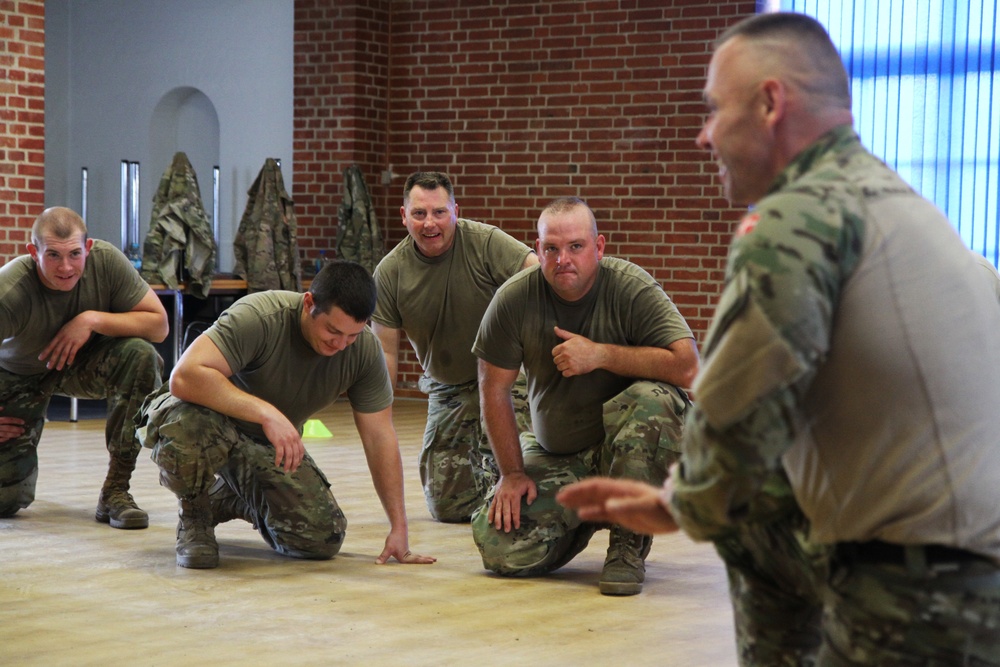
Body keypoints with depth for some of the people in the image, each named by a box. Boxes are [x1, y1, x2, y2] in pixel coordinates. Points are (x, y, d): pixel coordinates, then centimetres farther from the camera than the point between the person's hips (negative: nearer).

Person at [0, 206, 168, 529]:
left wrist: (91, 320, -33)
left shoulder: (107, 260, -26)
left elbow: (159, 325, -22)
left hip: (83, 363, 2)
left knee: (140, 355, -31)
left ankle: (115, 492, -19)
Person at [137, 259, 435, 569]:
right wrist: (266, 412, -49)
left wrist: (399, 530, -12)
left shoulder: (365, 349, -16)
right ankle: (194, 514, -6)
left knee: (324, 538, -12)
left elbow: (379, 437, -10)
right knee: (189, 427, -42)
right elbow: (185, 377, -43)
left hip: (270, 443, 5)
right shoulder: (259, 317, -33)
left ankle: (230, 500, 18)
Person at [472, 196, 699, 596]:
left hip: (626, 443, -2)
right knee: (501, 550, -16)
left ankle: (629, 542, -17)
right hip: (553, 455, 3)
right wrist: (512, 473, -4)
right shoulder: (513, 300, -10)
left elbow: (687, 366, -28)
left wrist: (600, 355, -26)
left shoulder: (631, 289, -17)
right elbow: (494, 391, -2)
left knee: (652, 399, -36)